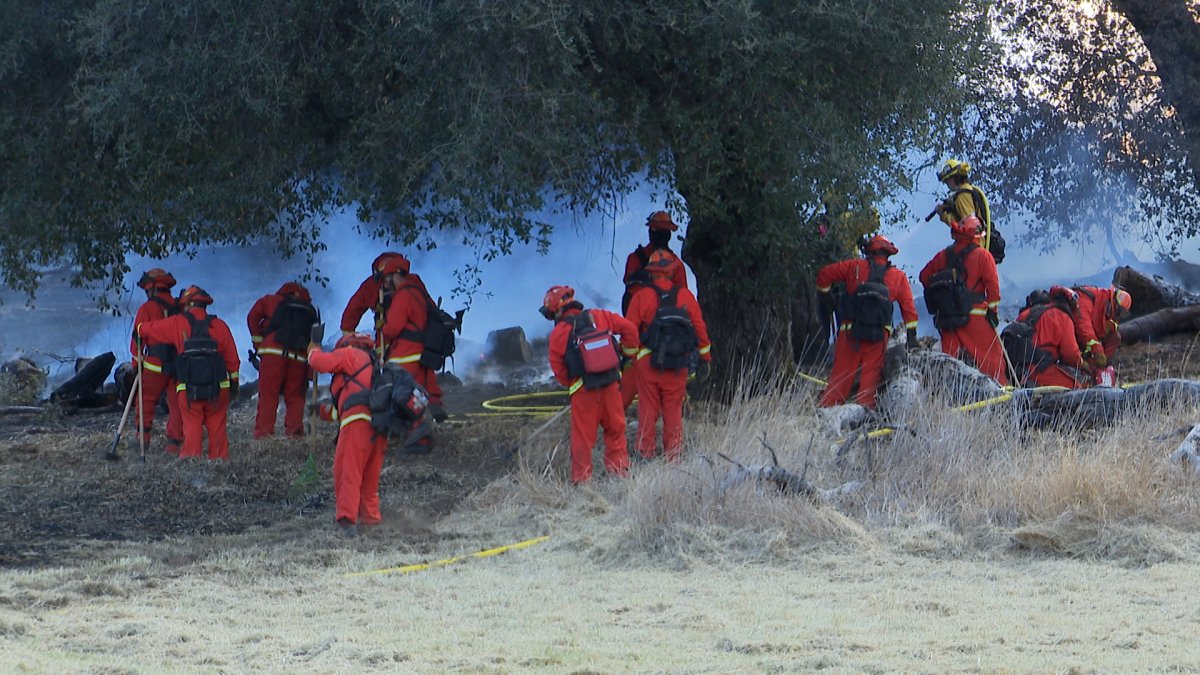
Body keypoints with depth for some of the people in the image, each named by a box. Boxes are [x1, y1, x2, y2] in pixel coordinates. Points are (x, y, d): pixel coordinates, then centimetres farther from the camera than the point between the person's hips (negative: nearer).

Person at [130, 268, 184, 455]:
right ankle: (174, 444, 2)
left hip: (156, 364, -4)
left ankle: (144, 437, 5)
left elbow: (138, 336, -5)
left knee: (146, 400, 10)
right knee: (176, 404, 5)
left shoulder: (147, 309, -3)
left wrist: (136, 363, 3)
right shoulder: (180, 308, 11)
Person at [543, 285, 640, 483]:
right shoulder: (599, 317, 2)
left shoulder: (559, 333, -6)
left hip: (583, 390, -3)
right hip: (611, 384, 3)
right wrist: (628, 352, 19)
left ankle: (581, 479, 8)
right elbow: (629, 329, 4)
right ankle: (619, 470, 17)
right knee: (615, 429, 15)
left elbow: (558, 368, -1)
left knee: (583, 435, 5)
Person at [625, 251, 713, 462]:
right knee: (673, 412, 8)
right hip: (678, 366, 2)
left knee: (648, 411, 4)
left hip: (647, 363, -2)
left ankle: (645, 455, 4)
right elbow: (700, 328, 6)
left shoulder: (641, 296, -4)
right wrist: (705, 359, 14)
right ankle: (673, 458, 10)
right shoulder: (685, 296, 2)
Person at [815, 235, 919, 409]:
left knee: (841, 371, 5)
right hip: (879, 334, 0)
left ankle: (827, 407, 3)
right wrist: (911, 335, 11)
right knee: (871, 373, 5)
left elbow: (824, 273, 6)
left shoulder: (855, 267, 3)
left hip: (850, 329, 0)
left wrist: (824, 294, 23)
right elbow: (908, 307, 6)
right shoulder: (898, 277, 7)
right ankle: (865, 405, -4)